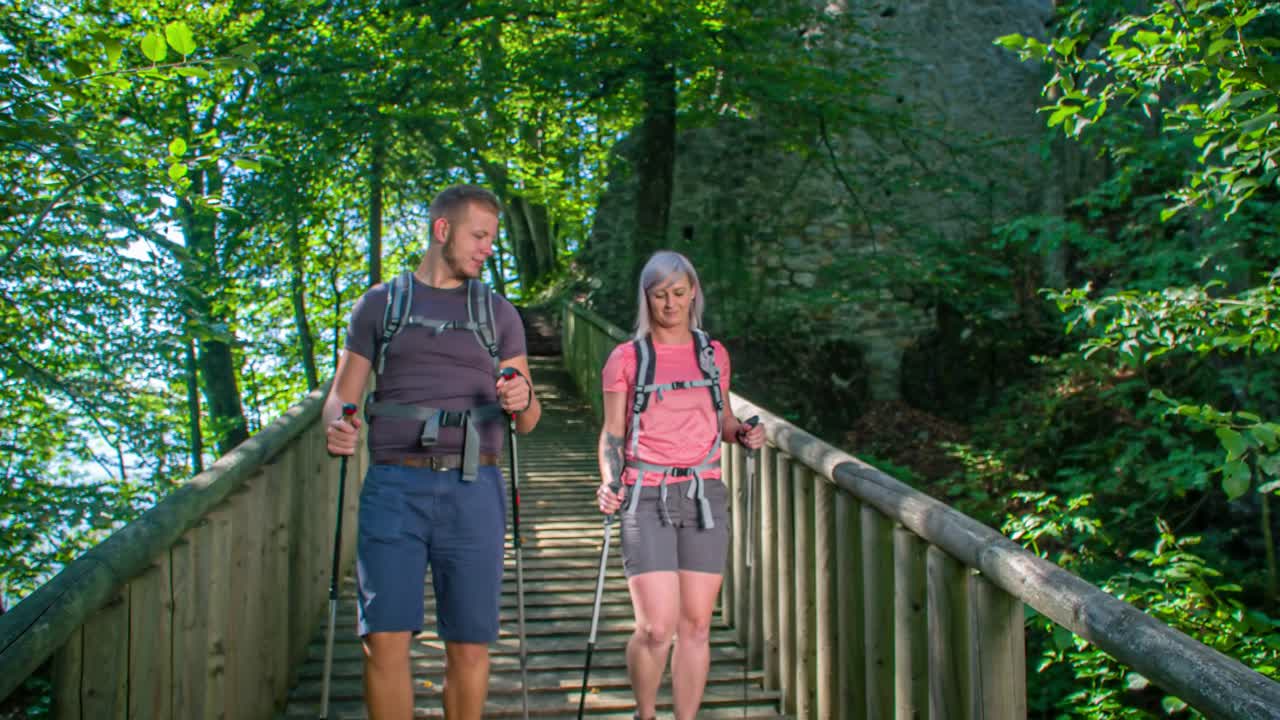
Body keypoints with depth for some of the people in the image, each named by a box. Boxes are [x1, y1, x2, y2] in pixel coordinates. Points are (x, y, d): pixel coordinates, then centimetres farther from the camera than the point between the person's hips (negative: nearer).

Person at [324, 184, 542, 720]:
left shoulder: (498, 313, 16)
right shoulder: (379, 303, 14)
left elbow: (527, 421, 12)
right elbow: (342, 393, 12)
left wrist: (523, 401, -12)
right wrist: (336, 425, -11)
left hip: (471, 488, 1)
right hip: (395, 485, -1)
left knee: (469, 645, 1)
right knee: (385, 640, -8)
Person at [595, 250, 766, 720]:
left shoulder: (714, 354, 12)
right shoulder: (626, 358, 3)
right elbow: (612, 433, 4)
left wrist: (743, 434, 0)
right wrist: (609, 483, -13)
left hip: (704, 496, 3)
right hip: (647, 498, -3)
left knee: (696, 625, 3)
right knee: (657, 628, -11)